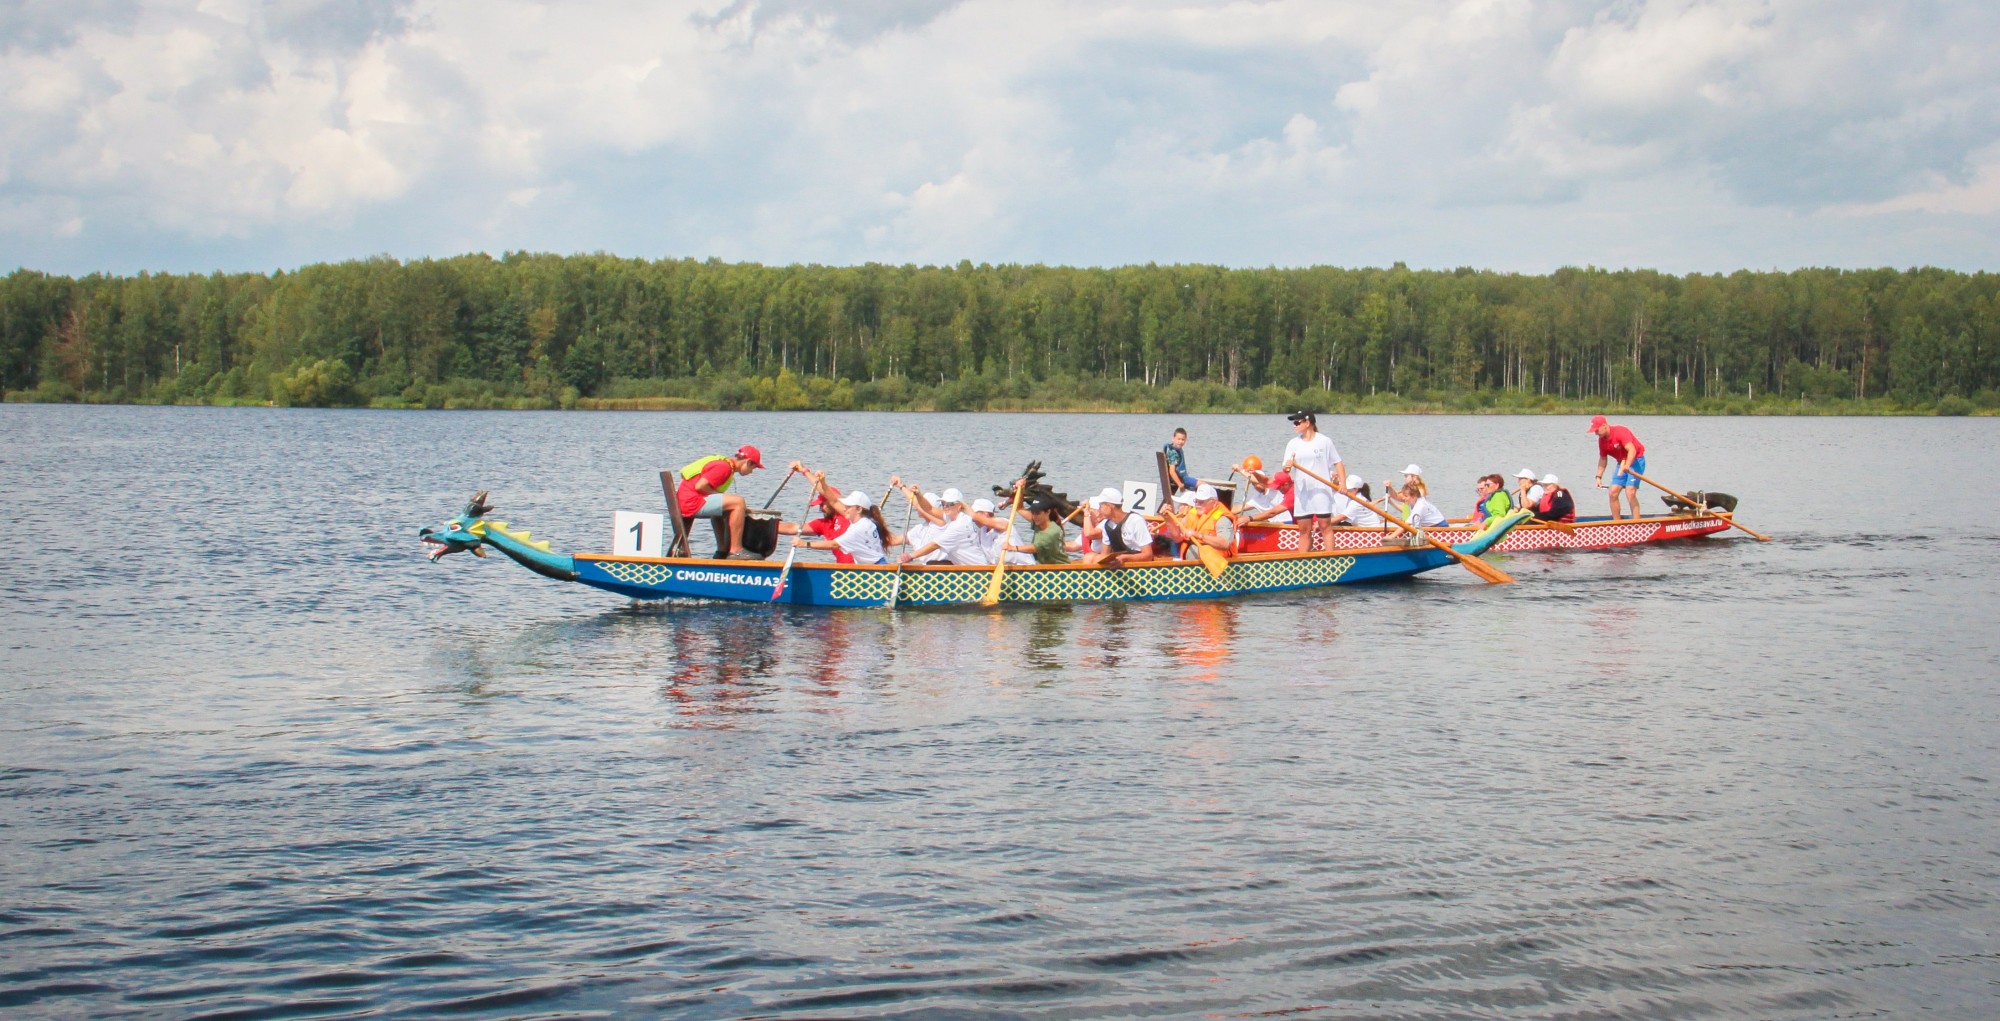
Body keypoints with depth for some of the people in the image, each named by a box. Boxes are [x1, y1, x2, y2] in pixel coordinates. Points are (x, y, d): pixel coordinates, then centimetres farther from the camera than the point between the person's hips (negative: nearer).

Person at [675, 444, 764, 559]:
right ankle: (736, 550, -20)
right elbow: (700, 486, -22)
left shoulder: (724, 463, 20)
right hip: (692, 502, -11)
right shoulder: (724, 466, -13)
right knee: (738, 502, -18)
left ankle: (723, 551, 25)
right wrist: (718, 494, -8)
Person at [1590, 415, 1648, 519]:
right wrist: (1599, 476, 7)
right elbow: (1603, 458, 14)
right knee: (1613, 492, -1)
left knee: (1630, 492, -20)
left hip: (1636, 461, -8)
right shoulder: (1602, 440, 1)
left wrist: (1627, 466, -50)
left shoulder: (1620, 432, -23)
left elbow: (1632, 450, -35)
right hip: (1622, 463, 8)